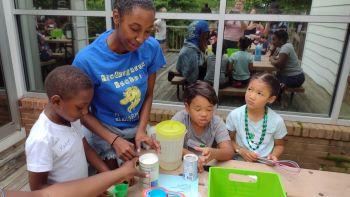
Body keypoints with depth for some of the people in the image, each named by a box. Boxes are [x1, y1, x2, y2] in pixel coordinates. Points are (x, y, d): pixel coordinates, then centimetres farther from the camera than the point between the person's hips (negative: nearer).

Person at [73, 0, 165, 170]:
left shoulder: (151, 47, -18)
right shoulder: (86, 60, -26)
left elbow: (148, 94, -5)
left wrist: (141, 130, -16)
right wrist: (114, 140, -21)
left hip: (137, 128, 3)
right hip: (104, 132, -3)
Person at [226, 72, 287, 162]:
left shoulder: (277, 121, -9)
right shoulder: (235, 115, -9)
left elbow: (279, 145, 9)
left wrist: (274, 155, -9)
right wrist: (240, 150, -11)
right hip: (240, 162, 0)